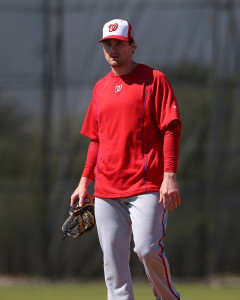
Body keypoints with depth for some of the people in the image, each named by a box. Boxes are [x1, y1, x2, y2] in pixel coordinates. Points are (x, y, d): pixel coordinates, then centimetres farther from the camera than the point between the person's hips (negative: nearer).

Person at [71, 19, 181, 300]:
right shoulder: (101, 88, 18)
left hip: (146, 186, -6)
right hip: (107, 189, 6)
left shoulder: (154, 80, 0)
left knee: (147, 248, -16)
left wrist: (170, 176, -16)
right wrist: (84, 181, 18)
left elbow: (171, 129, -6)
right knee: (113, 259, 1)